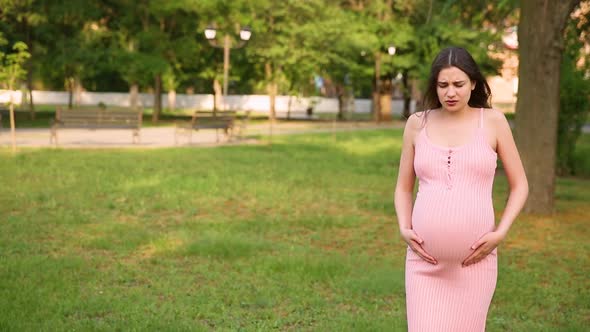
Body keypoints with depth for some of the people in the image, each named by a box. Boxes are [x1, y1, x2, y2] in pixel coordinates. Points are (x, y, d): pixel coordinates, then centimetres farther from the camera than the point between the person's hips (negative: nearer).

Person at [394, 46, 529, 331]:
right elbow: (403, 187, 14)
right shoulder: (417, 124, 6)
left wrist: (500, 232, -6)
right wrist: (404, 230, -2)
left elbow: (519, 185, 7)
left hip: (474, 259, -1)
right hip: (425, 259, 1)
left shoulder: (493, 121, 2)